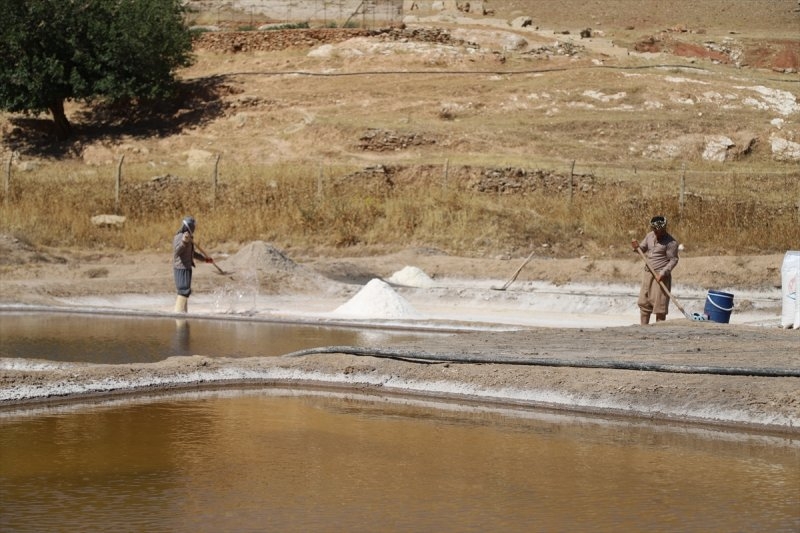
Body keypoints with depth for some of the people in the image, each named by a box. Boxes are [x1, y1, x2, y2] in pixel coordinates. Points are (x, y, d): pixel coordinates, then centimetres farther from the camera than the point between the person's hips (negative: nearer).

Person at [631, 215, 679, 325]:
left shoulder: (671, 242, -12)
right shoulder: (649, 236, 8)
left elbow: (673, 260, -12)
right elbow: (642, 249, 19)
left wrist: (662, 273, -20)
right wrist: (637, 247, -5)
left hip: (661, 276, -7)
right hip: (648, 274, 7)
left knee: (659, 304, -6)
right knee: (643, 302, 9)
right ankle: (643, 327, 16)